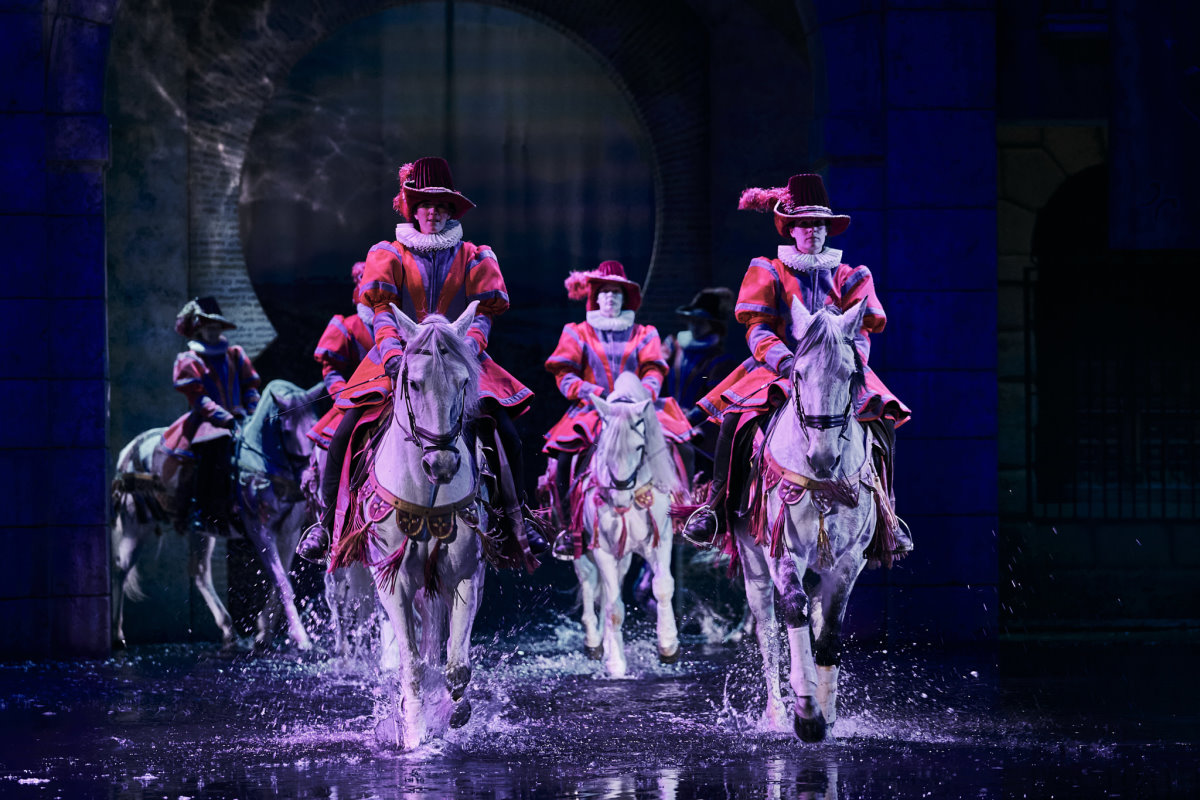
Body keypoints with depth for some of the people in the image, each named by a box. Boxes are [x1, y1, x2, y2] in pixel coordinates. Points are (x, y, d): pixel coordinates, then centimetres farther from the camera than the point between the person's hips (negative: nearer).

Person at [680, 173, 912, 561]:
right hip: (778, 366, -2)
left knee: (883, 415, -24)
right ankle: (714, 506, -20)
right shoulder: (769, 273, 9)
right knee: (736, 413, -31)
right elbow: (757, 329, -1)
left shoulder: (848, 278, 14)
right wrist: (784, 360, -20)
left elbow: (862, 332, 6)